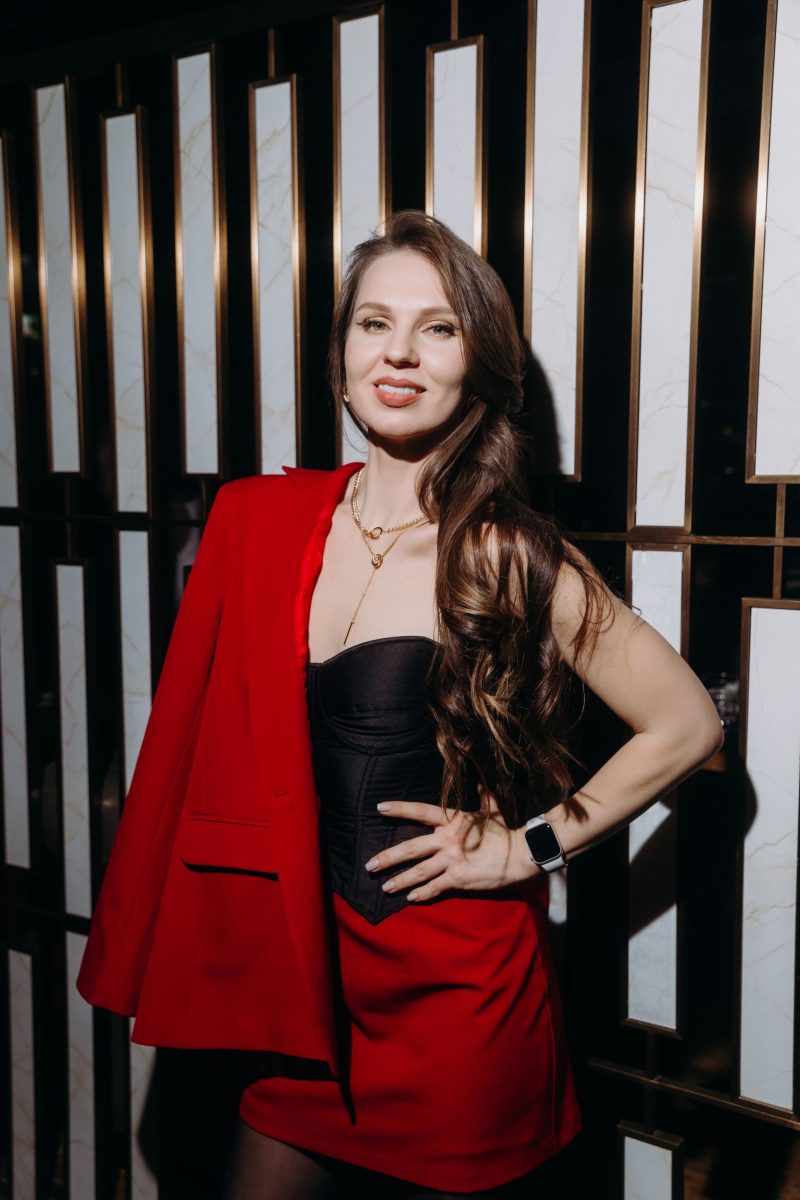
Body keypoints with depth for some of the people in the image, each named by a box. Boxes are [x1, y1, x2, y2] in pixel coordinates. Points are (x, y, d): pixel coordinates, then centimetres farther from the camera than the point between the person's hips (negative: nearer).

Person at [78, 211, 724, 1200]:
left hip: (457, 997, -3)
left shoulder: (512, 560, -13)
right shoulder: (260, 521, -1)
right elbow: (202, 745, 6)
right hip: (311, 980, 4)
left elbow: (687, 724, -6)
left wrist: (530, 845, -9)